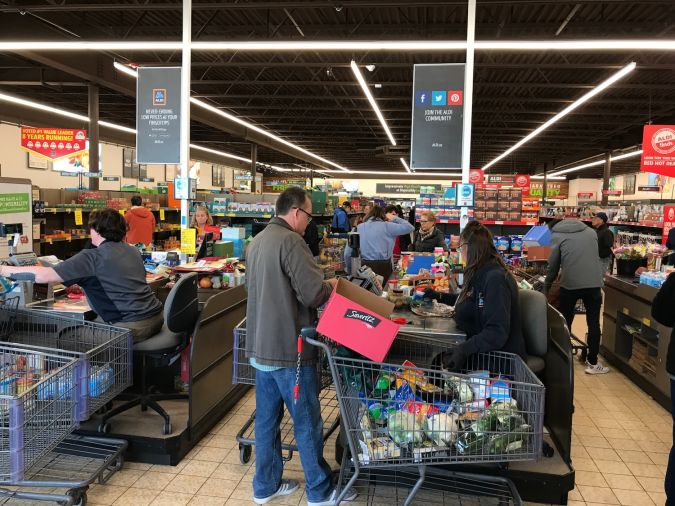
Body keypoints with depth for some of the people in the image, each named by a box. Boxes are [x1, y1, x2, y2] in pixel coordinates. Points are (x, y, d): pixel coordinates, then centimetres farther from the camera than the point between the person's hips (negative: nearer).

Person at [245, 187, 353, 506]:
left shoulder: (257, 241, 11)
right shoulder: (290, 241, -19)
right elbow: (314, 294, -24)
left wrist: (319, 285, 16)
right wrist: (331, 285, -2)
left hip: (261, 347, 9)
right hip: (289, 349, -9)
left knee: (266, 419, 17)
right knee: (307, 423, 6)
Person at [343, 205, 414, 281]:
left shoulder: (358, 228, 7)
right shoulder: (386, 226, -1)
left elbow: (347, 253, 3)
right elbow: (410, 228, 2)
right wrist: (395, 219, 14)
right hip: (383, 266, -2)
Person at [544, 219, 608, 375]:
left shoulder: (557, 236, 8)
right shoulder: (590, 231, 19)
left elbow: (553, 266, 7)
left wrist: (545, 288, 16)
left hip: (570, 284, -2)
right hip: (594, 283, 3)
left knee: (565, 323, 12)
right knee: (594, 323, 11)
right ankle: (592, 363, 14)